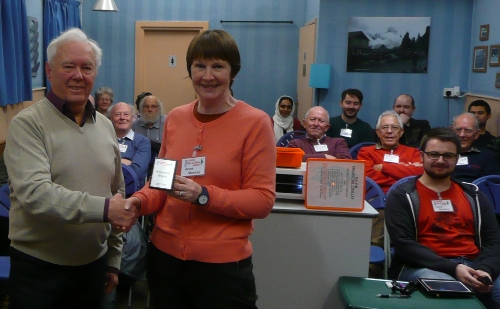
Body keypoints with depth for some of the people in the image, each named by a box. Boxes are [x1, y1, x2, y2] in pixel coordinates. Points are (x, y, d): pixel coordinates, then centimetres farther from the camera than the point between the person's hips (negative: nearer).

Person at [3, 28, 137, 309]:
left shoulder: (106, 126, 8)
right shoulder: (27, 124, -11)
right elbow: (34, 192, -23)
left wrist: (114, 259, 13)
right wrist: (104, 208, -28)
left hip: (94, 265, 5)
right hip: (38, 269, -5)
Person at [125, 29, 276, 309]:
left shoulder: (255, 122, -10)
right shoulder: (175, 118, 4)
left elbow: (263, 200, -12)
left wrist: (204, 196, -23)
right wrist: (140, 201, -8)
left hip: (223, 264, -4)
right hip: (165, 255, 5)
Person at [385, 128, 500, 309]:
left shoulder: (473, 195, 19)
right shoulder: (402, 195, 4)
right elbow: (403, 244, -8)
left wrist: (485, 270, -12)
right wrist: (453, 268, -19)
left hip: (473, 266, 4)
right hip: (424, 267, -4)